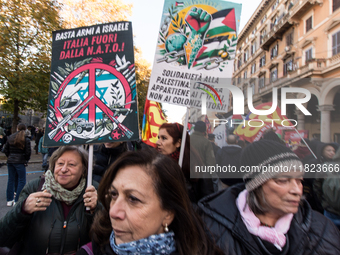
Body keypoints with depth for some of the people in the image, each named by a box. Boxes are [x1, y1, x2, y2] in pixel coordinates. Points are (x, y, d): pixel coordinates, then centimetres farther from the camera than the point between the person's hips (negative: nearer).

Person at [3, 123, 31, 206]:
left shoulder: (10, 138, 4)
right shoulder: (26, 140, -9)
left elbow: (5, 150, 6)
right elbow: (28, 153, -10)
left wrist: (10, 157, 16)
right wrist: (26, 160, 5)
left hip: (10, 161, 5)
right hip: (20, 162, -5)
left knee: (11, 180, 14)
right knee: (21, 181, 4)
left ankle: (9, 200, 21)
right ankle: (17, 201, 3)